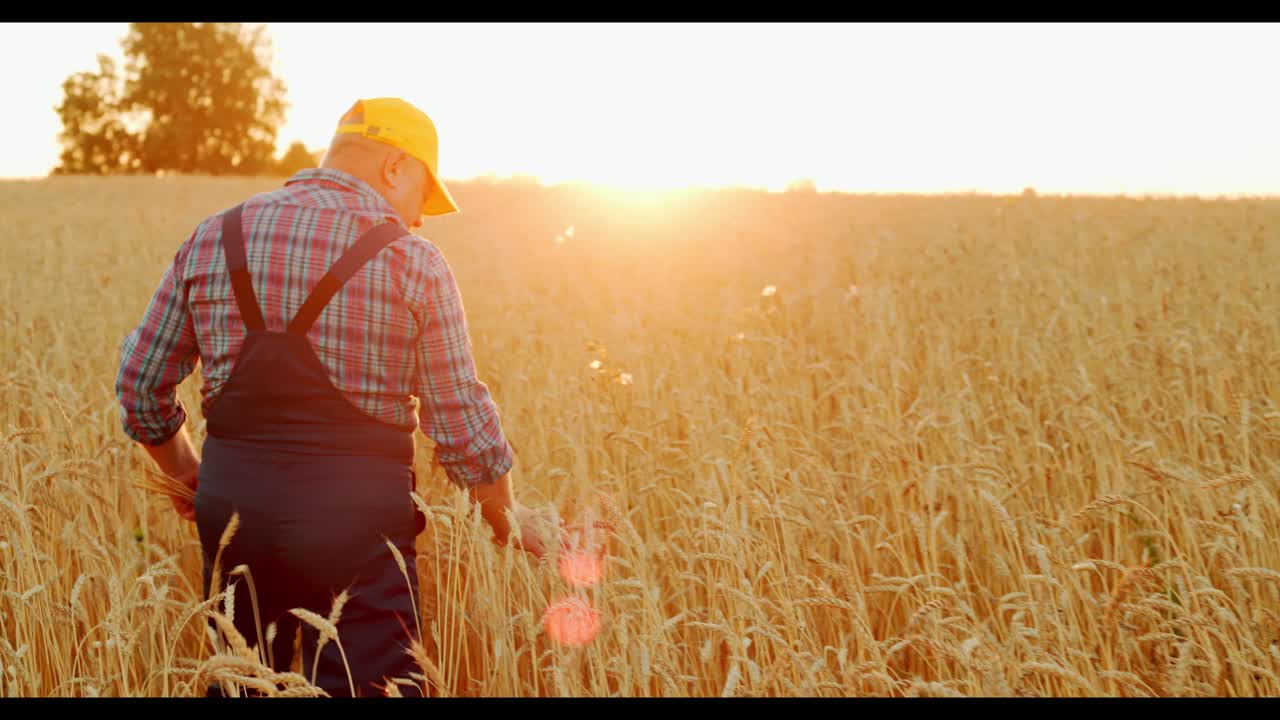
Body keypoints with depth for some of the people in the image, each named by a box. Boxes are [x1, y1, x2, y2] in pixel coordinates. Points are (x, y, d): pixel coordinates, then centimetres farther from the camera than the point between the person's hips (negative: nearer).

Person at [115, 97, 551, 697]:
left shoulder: (213, 237, 5)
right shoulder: (413, 262, -6)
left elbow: (140, 383, 9)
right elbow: (462, 426, -3)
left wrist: (187, 474, 25)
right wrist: (509, 519, 13)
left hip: (230, 502, 4)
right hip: (355, 513, -4)